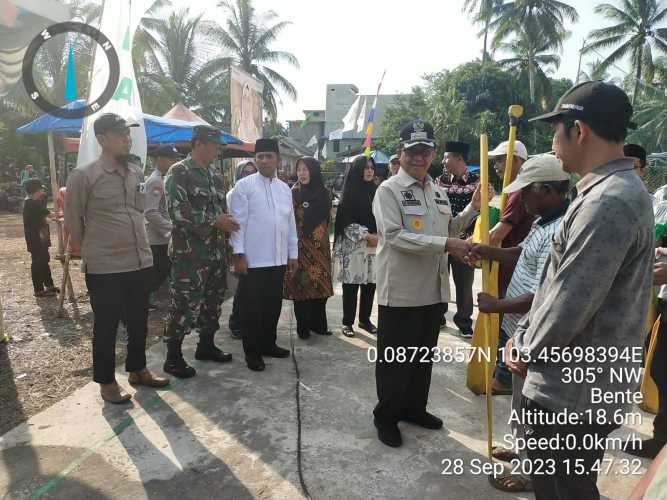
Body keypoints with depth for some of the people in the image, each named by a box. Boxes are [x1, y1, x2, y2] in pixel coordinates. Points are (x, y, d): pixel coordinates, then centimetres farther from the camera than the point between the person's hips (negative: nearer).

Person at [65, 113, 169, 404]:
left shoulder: (137, 174, 8)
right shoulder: (83, 175, -9)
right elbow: (73, 220, -2)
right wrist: (92, 252, 6)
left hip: (141, 262, 6)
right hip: (104, 268, -5)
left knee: (139, 322, 16)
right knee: (106, 326, 7)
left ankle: (137, 370, 34)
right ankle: (106, 381, 23)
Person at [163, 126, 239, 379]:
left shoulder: (215, 176, 15)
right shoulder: (178, 172, -9)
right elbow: (178, 211, -20)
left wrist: (228, 224, 6)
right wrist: (215, 220, -17)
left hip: (216, 252, 8)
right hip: (189, 253, -8)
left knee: (213, 301, 15)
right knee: (185, 304, -3)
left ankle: (206, 346, 31)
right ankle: (173, 358, 9)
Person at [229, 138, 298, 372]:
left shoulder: (285, 188, 12)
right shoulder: (244, 186, -4)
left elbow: (291, 223, 14)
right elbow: (238, 221, -8)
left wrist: (293, 254, 12)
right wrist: (239, 254, -13)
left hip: (278, 259, 5)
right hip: (252, 259, -5)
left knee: (273, 305, 15)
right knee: (252, 307, 4)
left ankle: (268, 344, 31)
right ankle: (252, 351, 17)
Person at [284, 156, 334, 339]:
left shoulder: (324, 193, 7)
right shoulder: (293, 193, -3)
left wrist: (321, 236, 8)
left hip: (319, 246, 3)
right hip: (300, 245, -3)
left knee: (320, 283, 6)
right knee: (301, 284, -1)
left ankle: (318, 324, 20)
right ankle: (303, 327, 10)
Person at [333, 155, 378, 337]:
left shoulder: (375, 191, 11)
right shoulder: (349, 192, -2)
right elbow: (345, 220, -8)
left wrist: (378, 236, -5)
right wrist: (366, 236, -13)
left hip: (375, 244, 4)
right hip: (353, 244, -4)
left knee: (370, 282, 6)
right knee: (351, 283, -1)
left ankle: (365, 320, 19)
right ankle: (347, 322, 9)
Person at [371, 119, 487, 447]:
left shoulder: (439, 192, 13)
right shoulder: (389, 190, -10)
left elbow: (449, 229, 21)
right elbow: (395, 235, -22)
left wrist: (473, 209, 7)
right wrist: (445, 244, -26)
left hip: (433, 291, 7)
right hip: (401, 291, -7)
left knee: (424, 356, 20)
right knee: (395, 359, 5)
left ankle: (414, 408, 38)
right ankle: (385, 416, 23)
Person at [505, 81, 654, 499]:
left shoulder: (608, 203, -24)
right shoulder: (614, 191, 9)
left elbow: (569, 305, -24)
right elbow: (558, 285, 11)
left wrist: (525, 352, -7)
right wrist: (525, 336, 6)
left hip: (573, 391, -9)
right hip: (586, 384, 9)